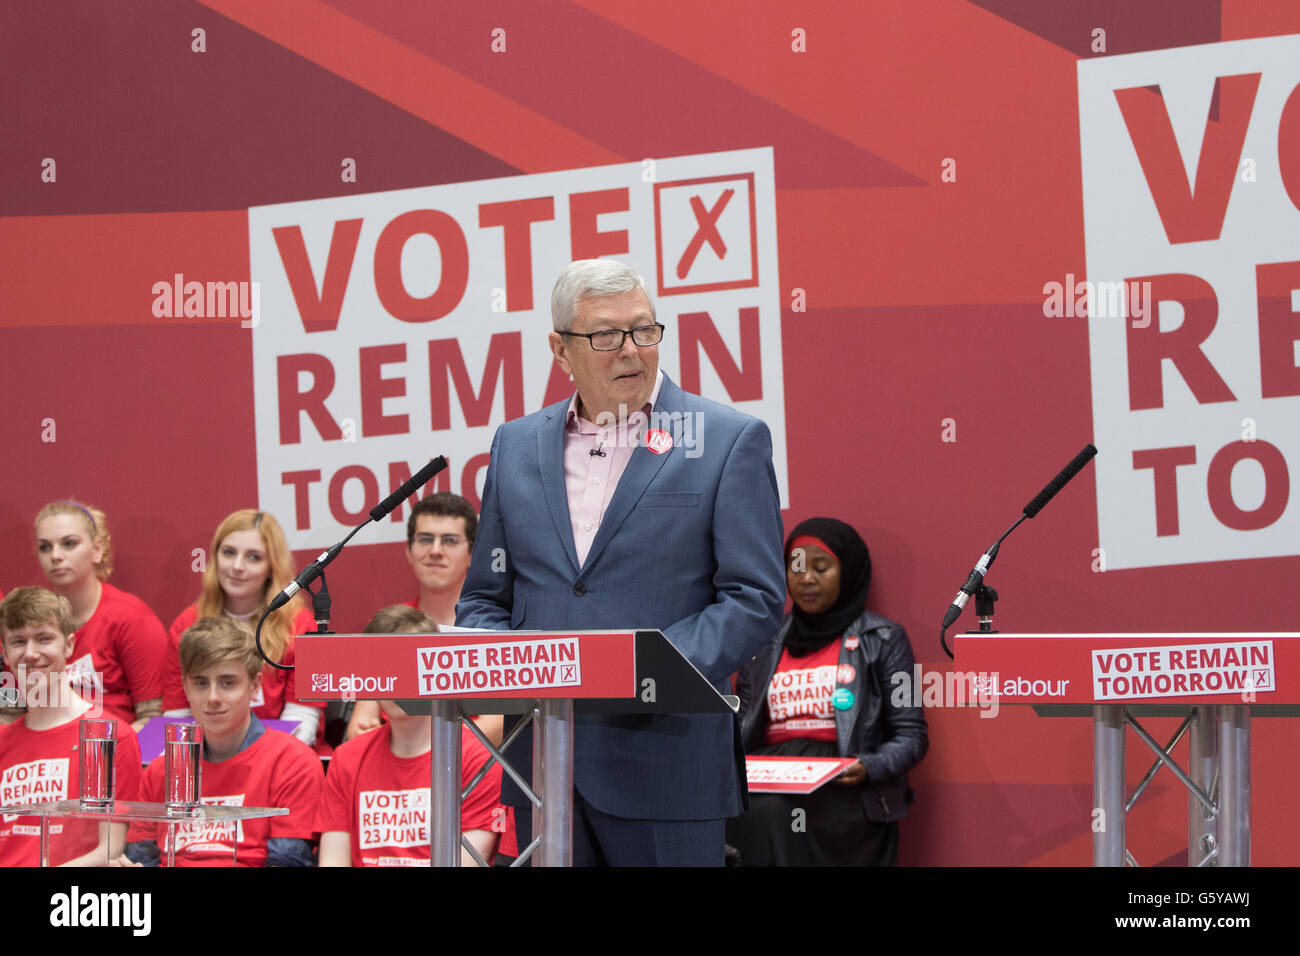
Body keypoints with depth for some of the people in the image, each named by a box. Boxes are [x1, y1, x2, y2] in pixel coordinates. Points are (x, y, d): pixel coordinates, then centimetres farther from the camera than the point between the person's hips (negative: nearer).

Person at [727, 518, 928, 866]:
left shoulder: (883, 639, 10)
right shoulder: (764, 644, 22)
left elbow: (910, 735, 5)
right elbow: (741, 728, 22)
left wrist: (868, 768, -15)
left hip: (843, 787, -3)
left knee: (776, 814, -35)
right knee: (751, 815, -33)